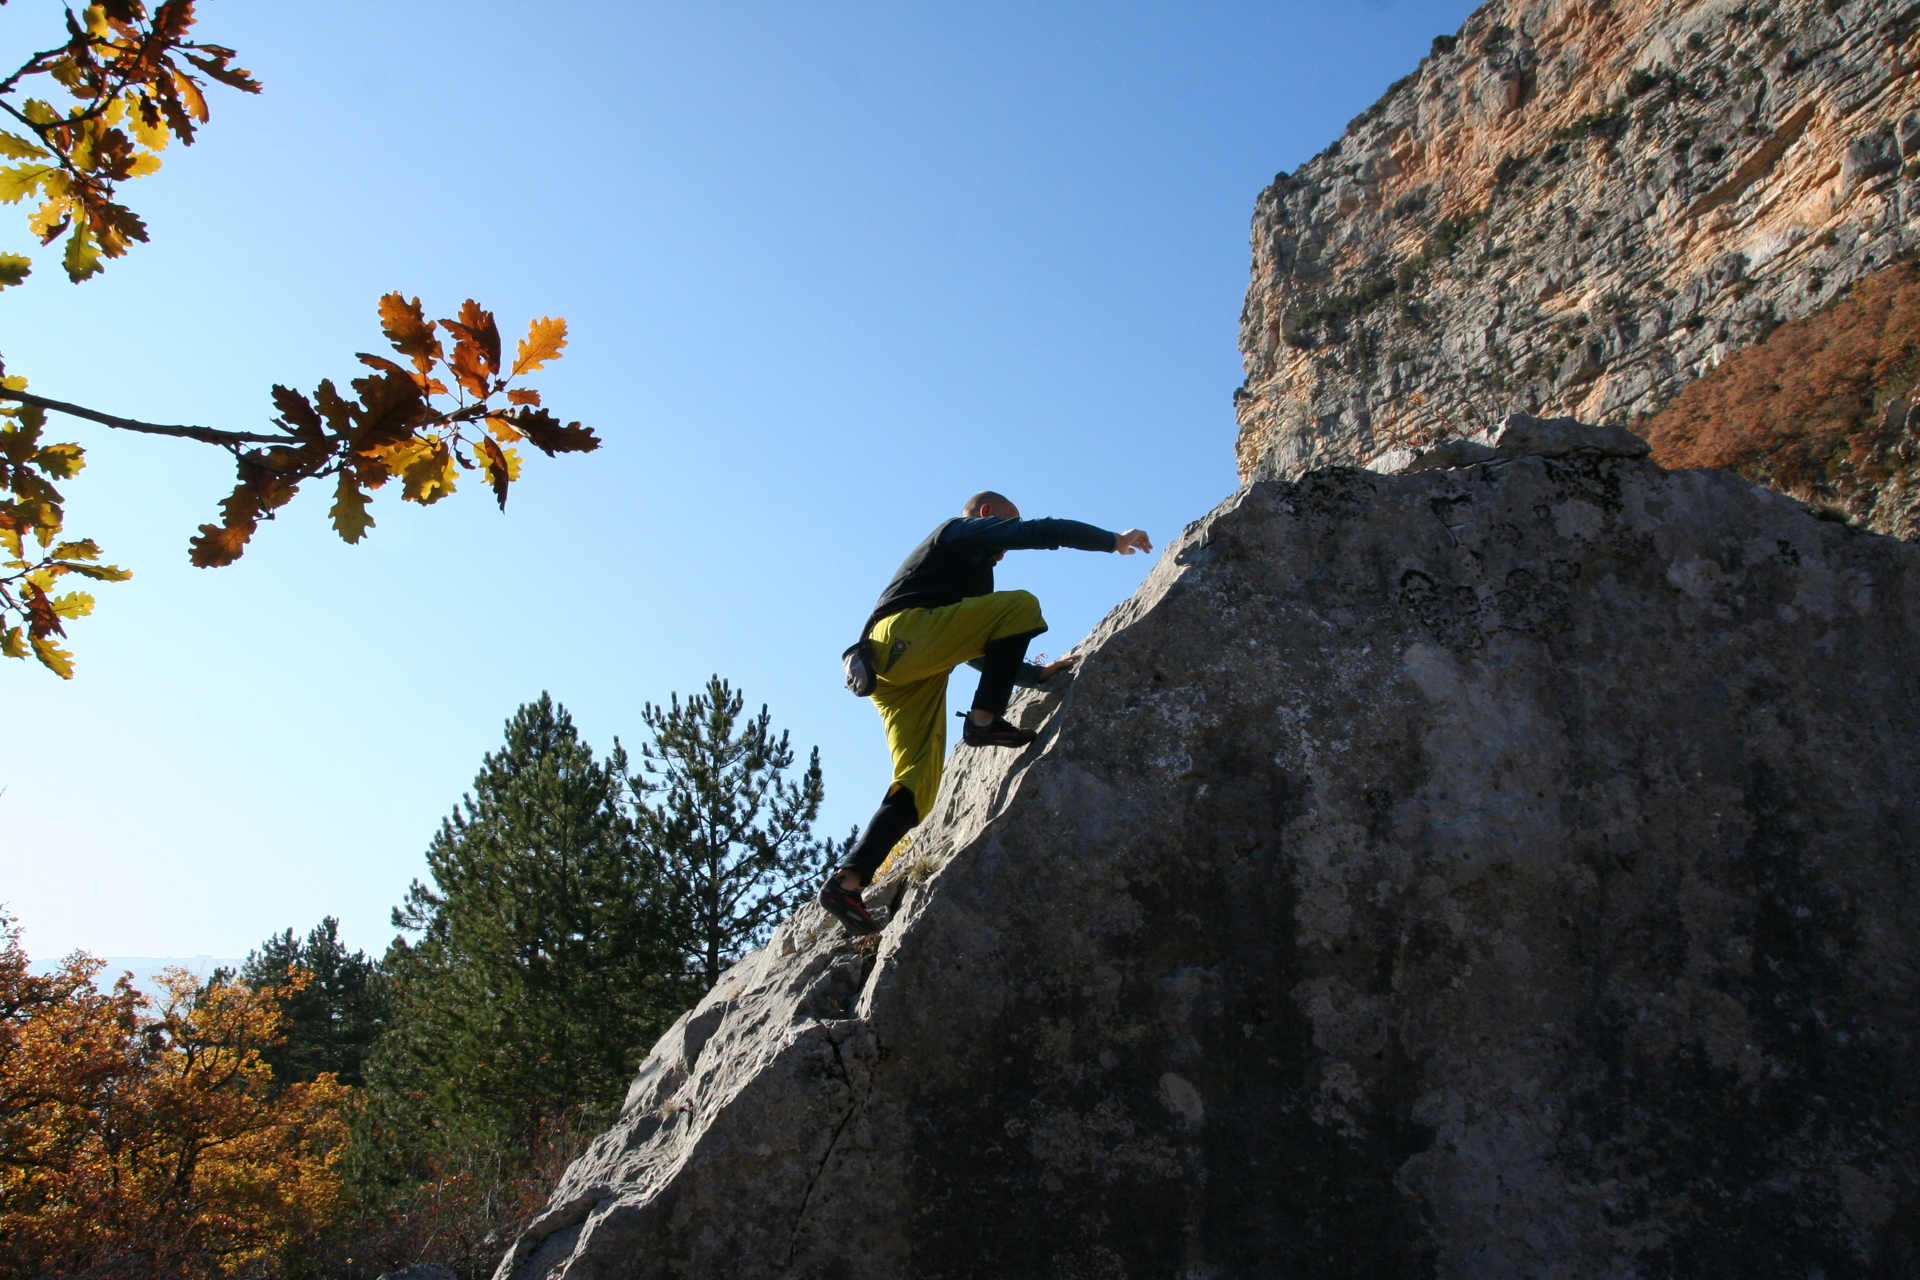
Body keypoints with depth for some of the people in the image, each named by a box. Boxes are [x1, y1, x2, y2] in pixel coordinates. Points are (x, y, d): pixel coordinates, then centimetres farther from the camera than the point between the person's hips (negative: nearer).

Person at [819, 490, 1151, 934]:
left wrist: (1040, 674, 35)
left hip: (892, 676, 9)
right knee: (1021, 605, -6)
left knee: (918, 786, -2)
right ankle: (983, 720, -12)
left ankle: (847, 881, -13)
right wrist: (1116, 541, 14)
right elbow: (1045, 532, 3)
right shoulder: (965, 529, 15)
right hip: (904, 635, -9)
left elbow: (981, 653, 41)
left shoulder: (962, 565, 40)